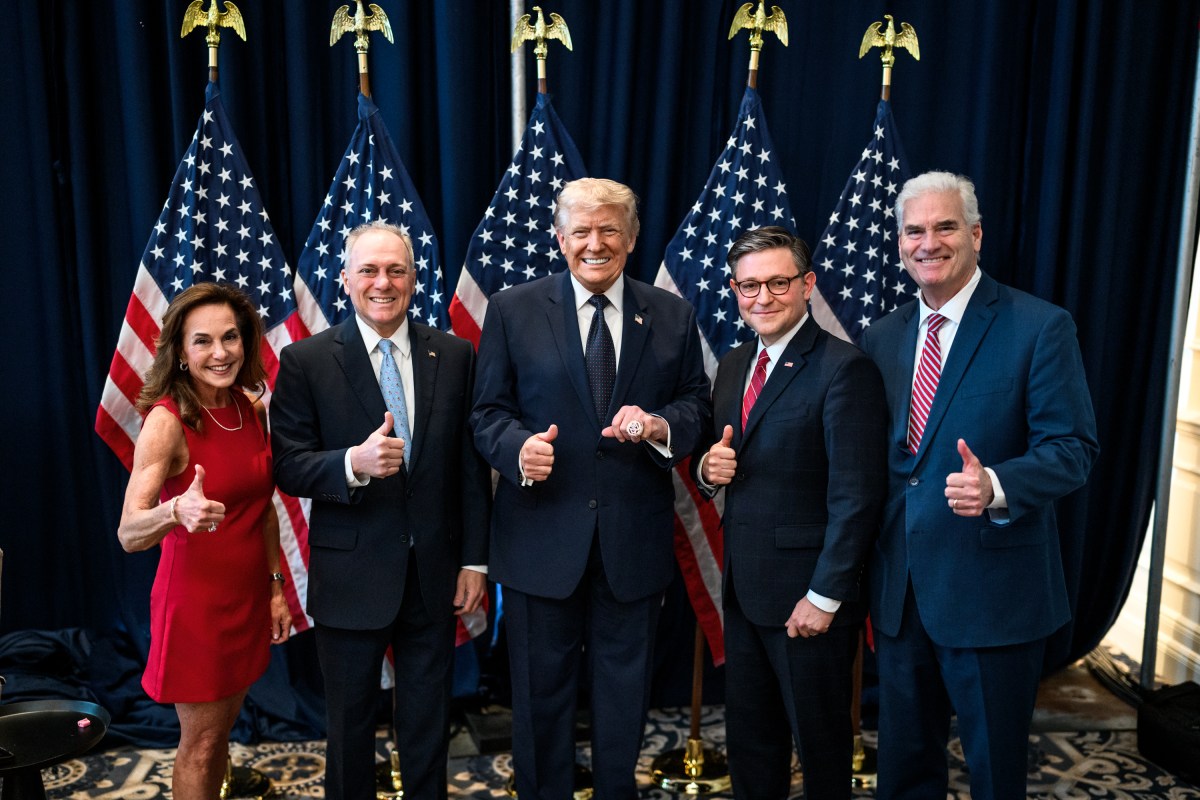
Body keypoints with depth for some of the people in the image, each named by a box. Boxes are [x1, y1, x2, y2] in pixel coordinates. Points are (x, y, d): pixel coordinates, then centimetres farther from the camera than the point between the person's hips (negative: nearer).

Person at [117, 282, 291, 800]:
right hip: (196, 600, -6)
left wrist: (275, 587, 10)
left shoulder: (252, 409, 0)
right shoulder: (167, 421, -18)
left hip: (248, 596, 6)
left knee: (223, 725, 20)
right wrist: (177, 511, -45)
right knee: (201, 741, 10)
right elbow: (129, 534, -24)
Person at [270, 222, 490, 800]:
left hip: (435, 573, 2)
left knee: (429, 721, 18)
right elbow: (289, 465, -9)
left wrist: (475, 560, 1)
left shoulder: (454, 356, 1)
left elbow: (471, 465, 2)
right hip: (351, 576, -1)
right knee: (350, 722, 17)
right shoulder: (305, 361, -6)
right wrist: (353, 464, -28)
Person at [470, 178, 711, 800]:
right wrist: (518, 446, -21)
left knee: (625, 687, 18)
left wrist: (660, 424, -16)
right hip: (543, 534, -1)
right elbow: (488, 411, 0)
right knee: (541, 687, 13)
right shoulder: (512, 311, 0)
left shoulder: (673, 317, 4)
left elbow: (697, 403, 6)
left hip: (635, 537, 2)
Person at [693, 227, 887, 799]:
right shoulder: (732, 366, 8)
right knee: (748, 738, 20)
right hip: (743, 589, 7)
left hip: (807, 597, -7)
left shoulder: (844, 368, -16)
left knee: (819, 740, 13)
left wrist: (824, 596, -18)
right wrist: (708, 468, -6)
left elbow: (856, 497, -19)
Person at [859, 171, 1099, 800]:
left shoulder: (1040, 328, -9)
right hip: (899, 588, 5)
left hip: (993, 590, -4)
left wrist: (995, 487, -30)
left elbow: (1072, 450, -12)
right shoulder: (881, 338, 7)